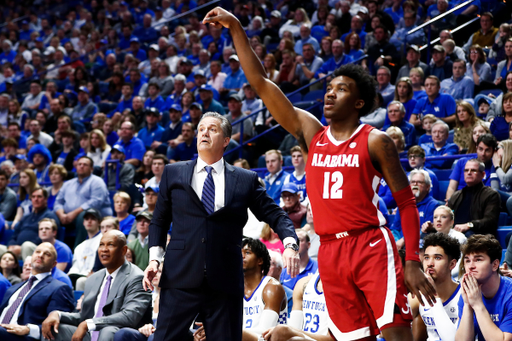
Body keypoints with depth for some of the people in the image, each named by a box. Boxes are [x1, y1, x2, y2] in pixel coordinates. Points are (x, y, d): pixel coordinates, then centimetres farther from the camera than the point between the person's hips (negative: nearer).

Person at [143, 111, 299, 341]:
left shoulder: (246, 180, 9)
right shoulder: (173, 173, 11)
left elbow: (275, 215, 10)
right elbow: (159, 221, 14)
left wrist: (290, 244, -9)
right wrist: (154, 258, 1)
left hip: (225, 281, 0)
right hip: (181, 279, 0)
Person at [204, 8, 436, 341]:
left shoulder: (376, 142, 1)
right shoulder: (311, 133, 13)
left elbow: (407, 203, 0)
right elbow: (261, 84, 13)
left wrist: (413, 262, -9)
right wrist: (236, 29, 9)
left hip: (370, 245, -4)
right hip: (330, 252, 4)